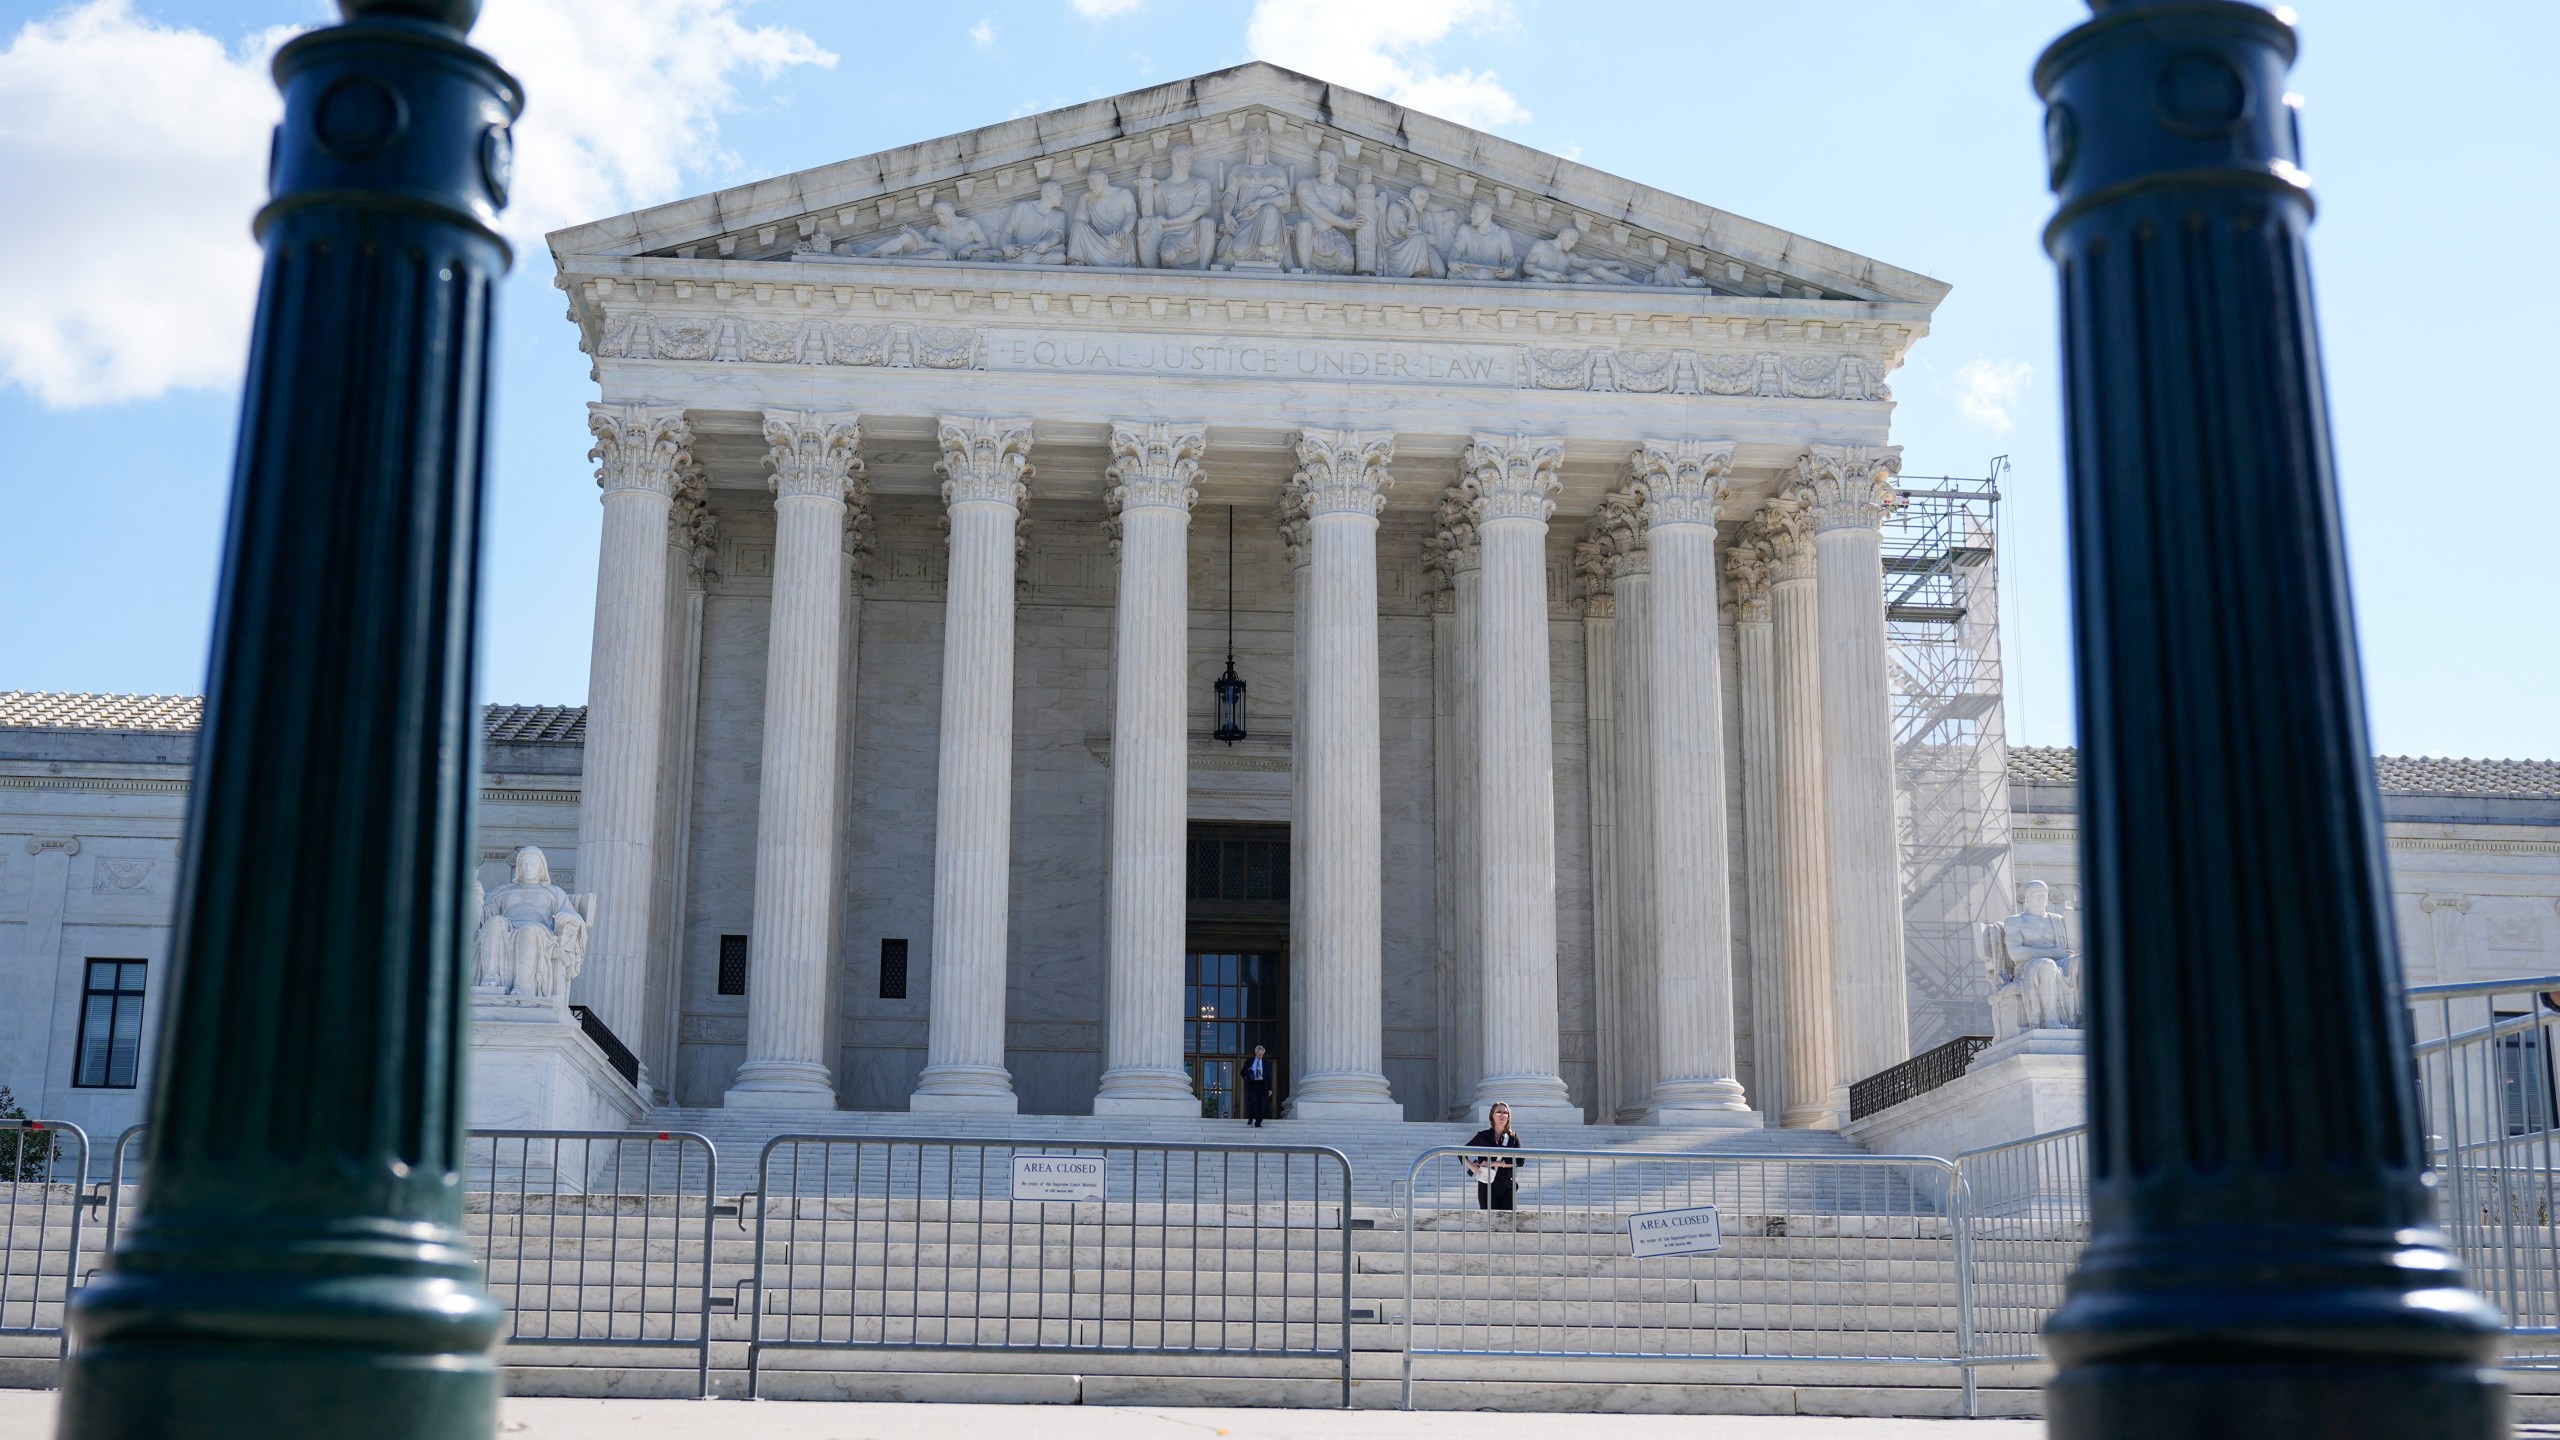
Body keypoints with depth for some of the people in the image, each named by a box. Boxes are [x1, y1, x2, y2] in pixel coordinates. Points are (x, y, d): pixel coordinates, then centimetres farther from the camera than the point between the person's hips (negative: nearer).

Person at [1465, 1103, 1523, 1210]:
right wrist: (1471, 1166, -5)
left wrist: (1494, 1163, -12)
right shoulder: (1483, 1136, 5)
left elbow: (1519, 1161, -6)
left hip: (1507, 1186, 1)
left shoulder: (1513, 1137, 6)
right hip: (1487, 1186, -1)